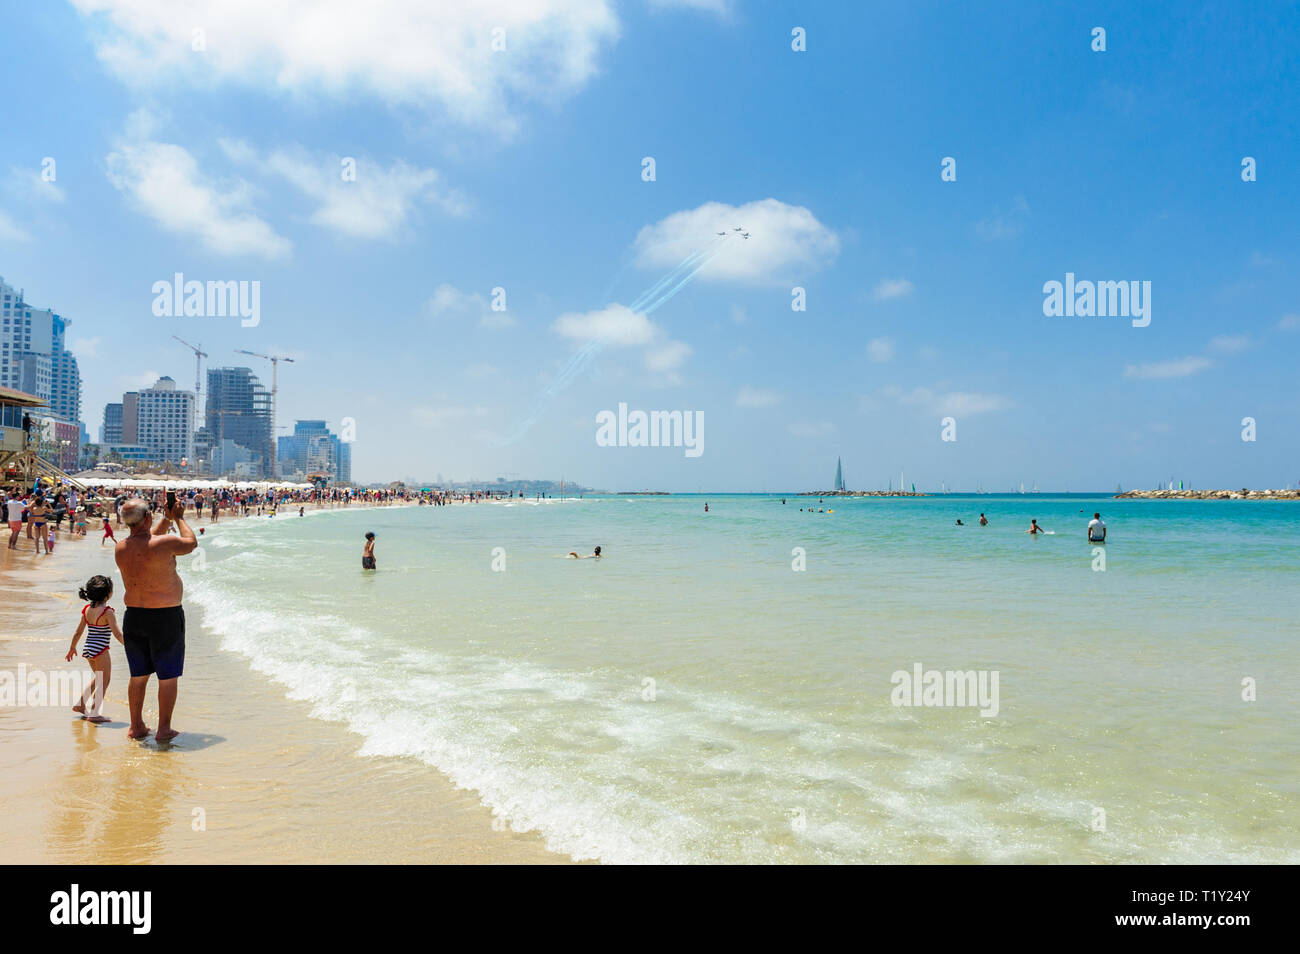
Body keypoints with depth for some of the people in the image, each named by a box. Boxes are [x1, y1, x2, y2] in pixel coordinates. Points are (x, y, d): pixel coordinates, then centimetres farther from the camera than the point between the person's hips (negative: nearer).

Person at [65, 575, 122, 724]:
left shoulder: (87, 609, 5)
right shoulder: (107, 612, -16)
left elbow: (78, 632, 12)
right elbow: (117, 634, -18)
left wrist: (72, 648, 25)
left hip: (88, 649, 8)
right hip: (100, 650, -8)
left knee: (99, 678, 24)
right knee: (104, 682, 2)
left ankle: (80, 704, 28)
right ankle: (94, 713, -1)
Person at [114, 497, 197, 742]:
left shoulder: (120, 548, -1)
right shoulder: (163, 544, -20)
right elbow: (191, 542, 0)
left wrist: (167, 518, 23)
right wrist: (178, 517, 11)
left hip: (134, 616, 6)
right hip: (165, 617, -6)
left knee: (138, 675, 18)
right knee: (168, 676, 7)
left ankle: (136, 726, 28)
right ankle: (164, 729, 13)